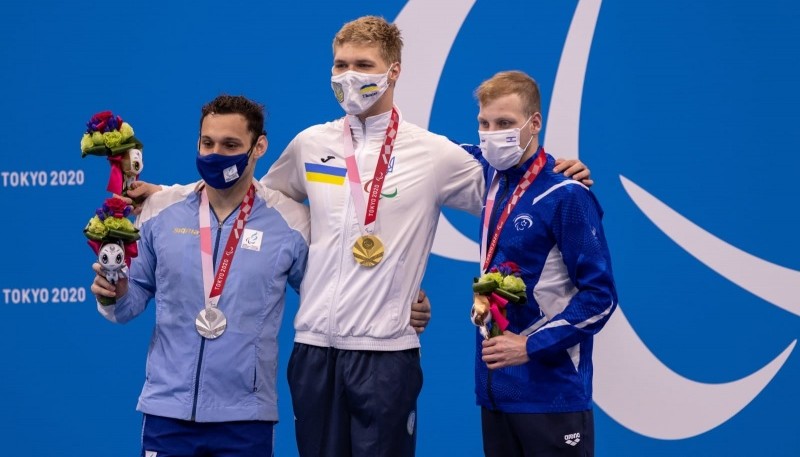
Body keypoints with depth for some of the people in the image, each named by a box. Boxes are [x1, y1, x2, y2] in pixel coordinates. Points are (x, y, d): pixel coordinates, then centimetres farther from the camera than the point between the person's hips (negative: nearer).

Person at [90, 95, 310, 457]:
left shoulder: (291, 222, -3)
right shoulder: (160, 211, 2)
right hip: (167, 408, 1)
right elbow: (137, 294, 9)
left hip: (245, 415, -1)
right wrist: (115, 295, -11)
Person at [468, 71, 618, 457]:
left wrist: (532, 345, -18)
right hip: (494, 385, 7)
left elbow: (599, 296, -13)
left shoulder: (566, 195, -13)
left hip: (551, 392, -7)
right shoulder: (493, 178, 7)